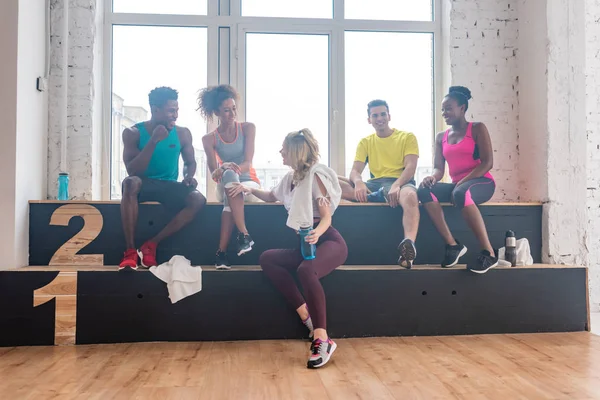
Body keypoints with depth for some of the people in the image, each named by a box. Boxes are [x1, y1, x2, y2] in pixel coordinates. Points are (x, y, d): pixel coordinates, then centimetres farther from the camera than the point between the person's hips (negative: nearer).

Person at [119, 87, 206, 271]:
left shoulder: (182, 133, 1)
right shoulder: (133, 133, -5)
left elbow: (190, 162, 13)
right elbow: (132, 171, -14)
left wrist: (188, 177, -12)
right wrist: (153, 141, -21)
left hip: (169, 187, 2)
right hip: (143, 185, -2)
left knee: (198, 200, -27)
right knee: (130, 182, -37)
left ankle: (151, 244, -20)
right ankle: (130, 250, -32)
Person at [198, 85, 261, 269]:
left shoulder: (248, 128, -1)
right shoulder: (209, 139, 0)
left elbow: (248, 163, -11)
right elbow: (213, 173, -9)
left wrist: (236, 169, -35)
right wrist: (223, 170, -34)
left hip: (250, 183, 0)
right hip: (225, 186, 0)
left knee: (230, 202, -35)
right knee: (229, 176, -37)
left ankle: (222, 251, -40)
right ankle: (244, 234, -44)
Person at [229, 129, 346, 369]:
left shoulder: (316, 175, -9)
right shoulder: (291, 177, 15)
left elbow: (326, 217, -15)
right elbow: (270, 197, 35)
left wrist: (316, 232, -37)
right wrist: (248, 189, 21)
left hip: (329, 242, -8)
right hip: (308, 244, 8)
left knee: (305, 271, -38)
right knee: (267, 259, -12)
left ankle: (322, 339, -37)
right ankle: (306, 315, -16)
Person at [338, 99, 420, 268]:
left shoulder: (407, 137, 8)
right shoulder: (365, 142, 17)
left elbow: (410, 167, -6)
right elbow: (355, 171, 4)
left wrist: (396, 185, -28)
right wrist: (358, 182, -23)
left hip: (400, 182, -3)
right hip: (375, 184, 3)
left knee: (410, 195, -43)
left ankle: (409, 244, -58)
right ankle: (374, 197, -38)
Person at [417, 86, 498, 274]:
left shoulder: (477, 128, 3)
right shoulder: (441, 137, 17)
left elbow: (487, 162, -7)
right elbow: (439, 168, 8)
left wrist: (462, 182, -18)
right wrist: (432, 177, -17)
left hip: (482, 183, -5)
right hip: (456, 185, 5)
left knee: (461, 193, -40)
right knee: (424, 190, -25)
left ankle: (489, 253, -35)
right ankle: (453, 244, -26)